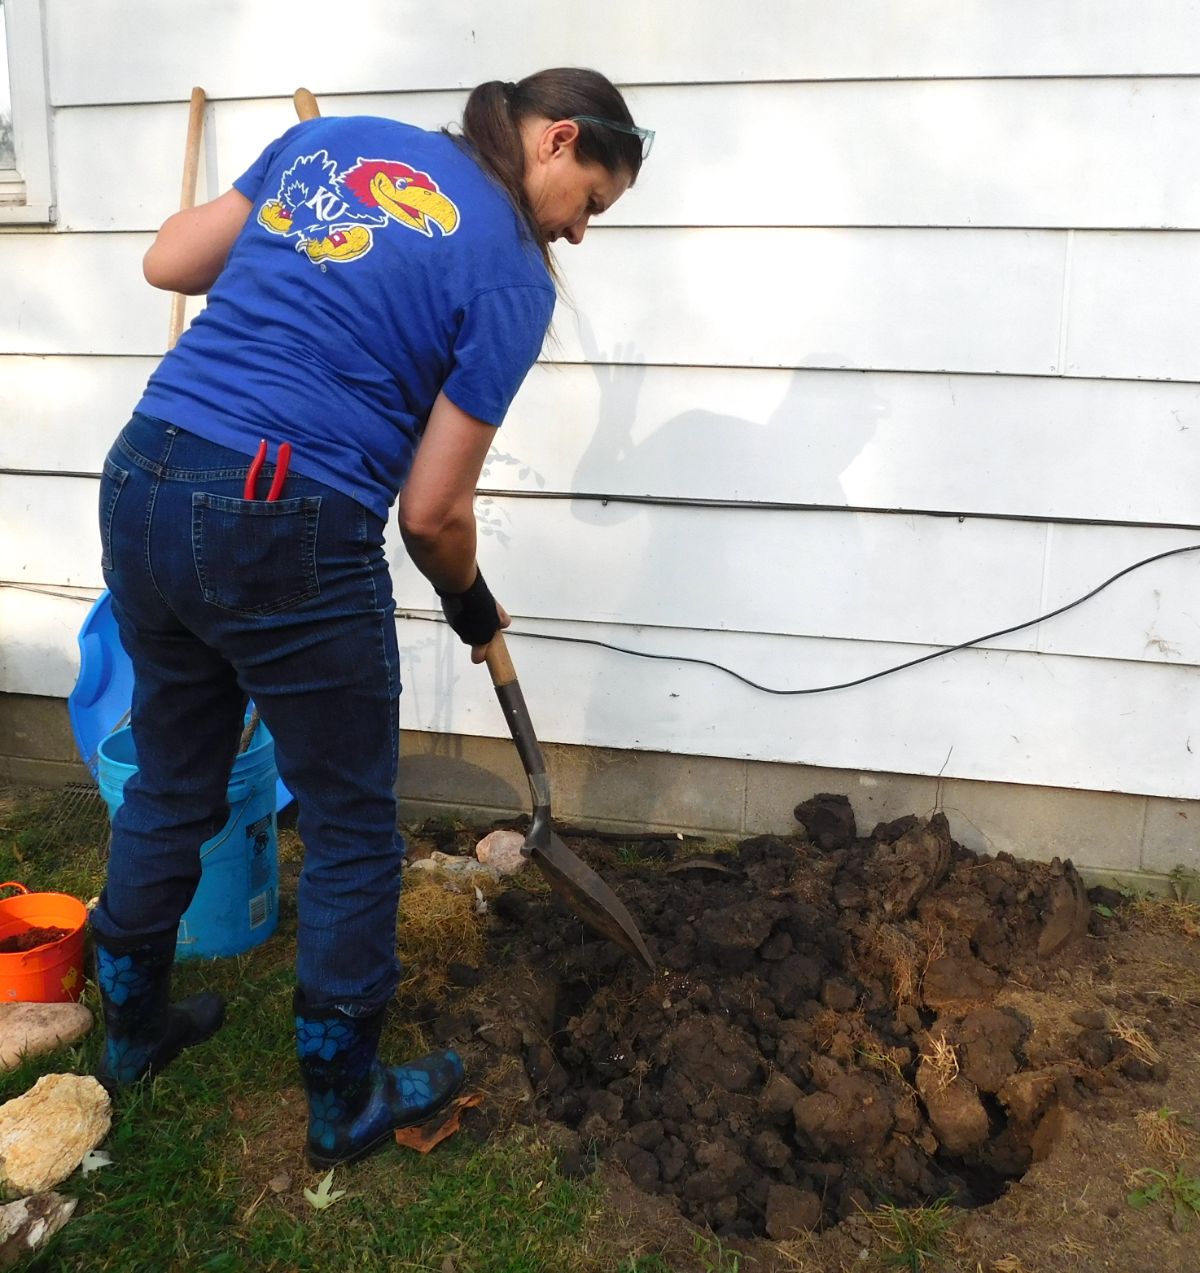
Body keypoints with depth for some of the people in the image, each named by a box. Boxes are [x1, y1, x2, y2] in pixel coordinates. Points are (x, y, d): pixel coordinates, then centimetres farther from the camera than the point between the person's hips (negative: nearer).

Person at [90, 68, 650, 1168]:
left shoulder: (332, 138, 13)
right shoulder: (511, 273, -5)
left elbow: (167, 263, 14)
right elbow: (433, 511, -6)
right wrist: (473, 606, 13)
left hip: (141, 487, 7)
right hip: (287, 535, -7)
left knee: (170, 786, 25)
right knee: (353, 831, 13)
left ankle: (131, 1031, 47)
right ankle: (345, 1102, 32)